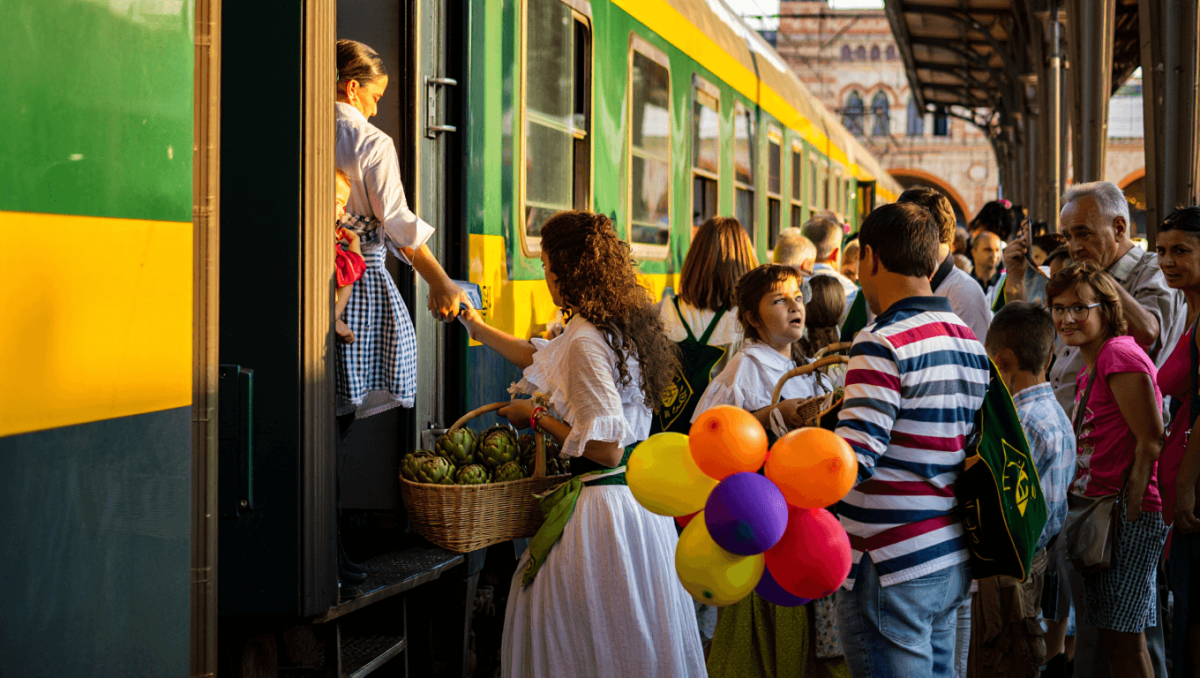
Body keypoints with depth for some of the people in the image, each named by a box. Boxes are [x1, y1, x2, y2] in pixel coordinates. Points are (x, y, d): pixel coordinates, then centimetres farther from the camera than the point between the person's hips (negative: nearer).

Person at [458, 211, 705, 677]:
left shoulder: (587, 341, -19)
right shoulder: (618, 327, 9)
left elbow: (605, 448, -23)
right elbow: (539, 358, 27)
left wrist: (537, 417, -9)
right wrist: (475, 325, 39)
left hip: (602, 505, -9)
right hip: (643, 495, 9)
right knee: (632, 639, 15)